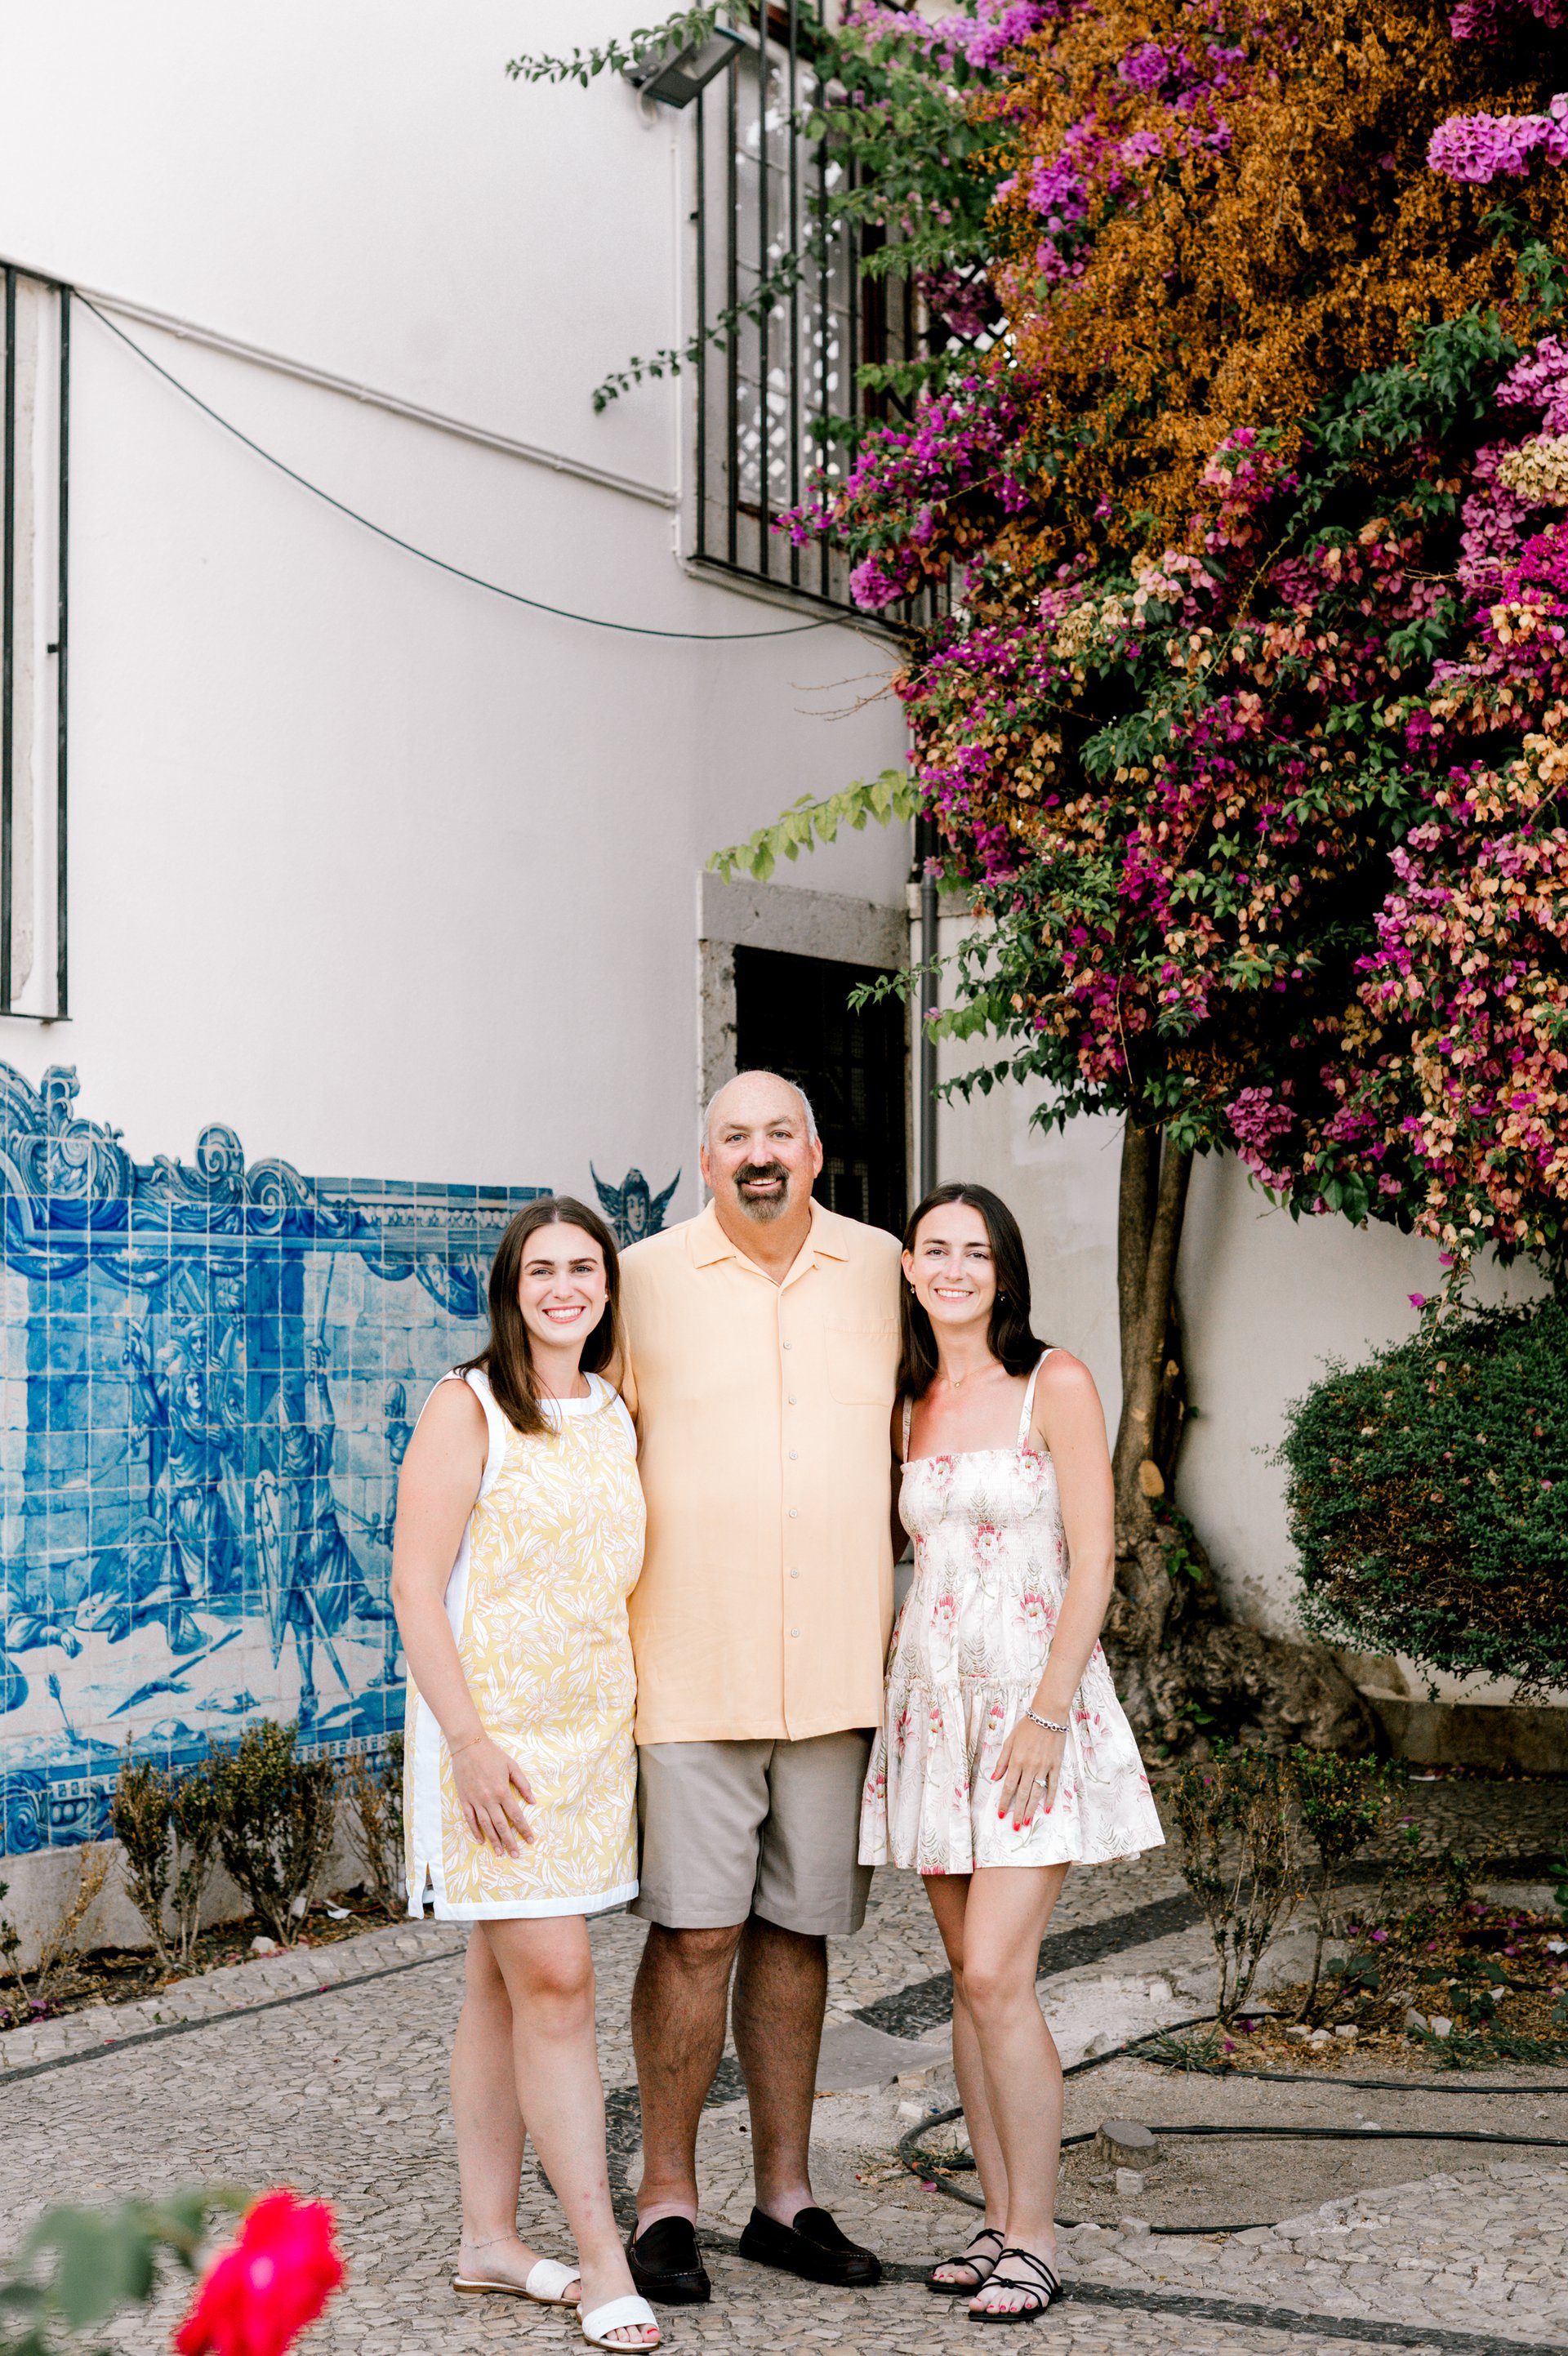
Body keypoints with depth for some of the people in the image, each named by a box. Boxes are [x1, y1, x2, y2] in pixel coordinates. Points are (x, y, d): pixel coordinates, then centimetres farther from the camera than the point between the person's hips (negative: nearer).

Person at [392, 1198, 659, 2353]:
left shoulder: (616, 1416, 11)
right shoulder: (467, 1408, -7)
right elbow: (416, 1585, -12)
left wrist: (632, 1722, 14)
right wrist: (469, 1740, -17)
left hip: (591, 1728, 6)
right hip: (491, 1726, -6)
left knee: (506, 1984, 12)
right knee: (554, 1980, -8)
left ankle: (490, 2237, 19)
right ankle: (604, 2260, -3)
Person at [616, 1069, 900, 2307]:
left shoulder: (882, 1269, 7)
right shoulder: (647, 1277, 0)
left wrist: (900, 1604, 14)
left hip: (837, 1666, 3)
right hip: (691, 1667, -2)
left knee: (797, 1929, 11)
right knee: (694, 1933, -3)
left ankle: (786, 2195, 23)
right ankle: (667, 2199, 12)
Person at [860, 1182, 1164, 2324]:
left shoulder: (1056, 1386, -5)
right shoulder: (908, 1406, 11)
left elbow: (1092, 1563, -10)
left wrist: (1047, 1711, -15)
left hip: (1034, 1695, -6)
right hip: (933, 1702, 6)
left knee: (996, 1977, -12)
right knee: (973, 1981, 7)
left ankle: (1034, 2239, -2)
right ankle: (1000, 2219, 16)